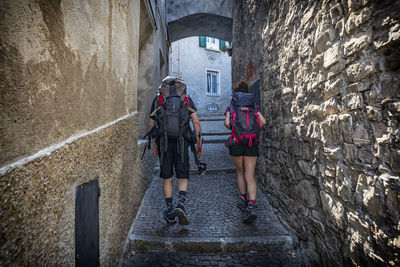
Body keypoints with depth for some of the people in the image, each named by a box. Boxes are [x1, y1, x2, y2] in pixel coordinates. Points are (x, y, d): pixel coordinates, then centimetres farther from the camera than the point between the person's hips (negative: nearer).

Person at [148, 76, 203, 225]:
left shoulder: (157, 99, 12)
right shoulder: (186, 98, 11)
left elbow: (151, 124, 10)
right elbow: (196, 121, 0)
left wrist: (154, 144, 17)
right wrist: (199, 143, 3)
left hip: (163, 142, 1)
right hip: (181, 143, 0)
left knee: (167, 178, 11)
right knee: (183, 177, 9)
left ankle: (170, 211, 17)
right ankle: (181, 204, -12)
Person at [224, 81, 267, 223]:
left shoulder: (230, 106, 9)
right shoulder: (254, 106, 14)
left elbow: (227, 123, -8)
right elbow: (263, 122, 0)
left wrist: (233, 130, 12)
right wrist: (253, 132, 14)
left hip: (236, 142, -1)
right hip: (252, 143, 1)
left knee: (240, 172, 20)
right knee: (250, 177, 2)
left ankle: (244, 199, 20)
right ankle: (251, 206, -11)